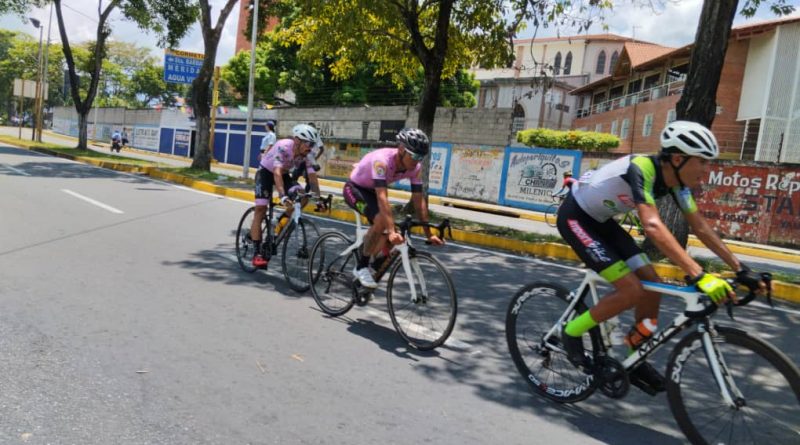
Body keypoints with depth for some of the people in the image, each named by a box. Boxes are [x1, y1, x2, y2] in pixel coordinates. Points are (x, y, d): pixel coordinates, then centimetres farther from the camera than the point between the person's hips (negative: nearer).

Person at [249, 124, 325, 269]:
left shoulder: (307, 155, -18)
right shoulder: (283, 147, -35)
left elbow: (312, 176, -20)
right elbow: (277, 173, -45)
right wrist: (283, 196, -56)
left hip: (284, 174, 5)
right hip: (266, 172, -5)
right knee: (260, 209, -14)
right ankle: (257, 253, -13)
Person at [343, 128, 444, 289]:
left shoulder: (415, 168, -17)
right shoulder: (381, 160, -37)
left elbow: (419, 202, -14)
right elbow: (382, 199, -44)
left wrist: (429, 234, -17)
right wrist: (392, 231, -52)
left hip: (371, 191, 7)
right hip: (354, 189, -6)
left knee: (388, 239, -6)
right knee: (381, 220, -31)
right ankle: (362, 266, -14)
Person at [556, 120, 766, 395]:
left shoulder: (676, 179, -7)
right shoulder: (641, 169, -32)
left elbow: (700, 227, -1)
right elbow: (653, 226, -44)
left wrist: (740, 269, -4)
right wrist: (699, 276, -49)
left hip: (600, 221, 8)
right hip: (575, 218, -8)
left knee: (651, 285, 2)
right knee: (632, 291, -16)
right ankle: (571, 333, 4)